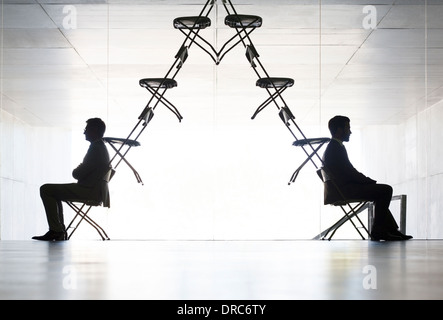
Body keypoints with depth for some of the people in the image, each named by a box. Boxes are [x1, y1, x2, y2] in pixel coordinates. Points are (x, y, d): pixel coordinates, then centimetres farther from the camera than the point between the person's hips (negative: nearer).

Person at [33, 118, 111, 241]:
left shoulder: (96, 148, -16)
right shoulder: (101, 147, 18)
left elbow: (78, 174, -18)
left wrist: (75, 171, 3)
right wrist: (77, 171, 9)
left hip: (89, 191, -11)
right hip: (94, 190, 11)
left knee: (46, 189, -10)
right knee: (55, 193, 27)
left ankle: (55, 230, -11)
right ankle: (59, 232, 21)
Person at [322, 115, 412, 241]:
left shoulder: (332, 147, 18)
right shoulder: (336, 148, -16)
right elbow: (350, 173, -20)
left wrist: (368, 180, 11)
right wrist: (370, 181, -8)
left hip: (340, 189, 12)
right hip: (344, 191, -12)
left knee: (382, 191, 23)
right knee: (386, 189, -13)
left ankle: (391, 230, 19)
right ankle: (377, 232, -9)